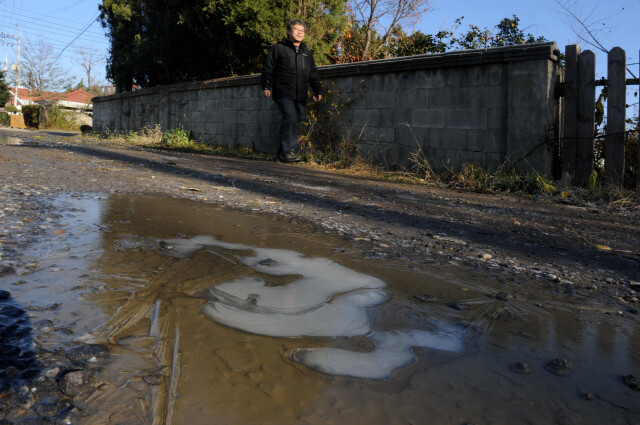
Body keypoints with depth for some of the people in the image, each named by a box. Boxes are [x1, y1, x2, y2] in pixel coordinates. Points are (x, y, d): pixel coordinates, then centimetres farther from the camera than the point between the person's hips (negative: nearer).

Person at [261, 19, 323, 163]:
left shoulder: (307, 53, 23)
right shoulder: (278, 48, 7)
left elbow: (313, 74, 25)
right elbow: (268, 69, 3)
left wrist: (318, 91, 16)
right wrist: (266, 86, -6)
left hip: (300, 96, 6)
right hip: (283, 93, -5)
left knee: (296, 122, 1)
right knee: (290, 117, -23)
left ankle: (282, 153, 8)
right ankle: (287, 151, -22)